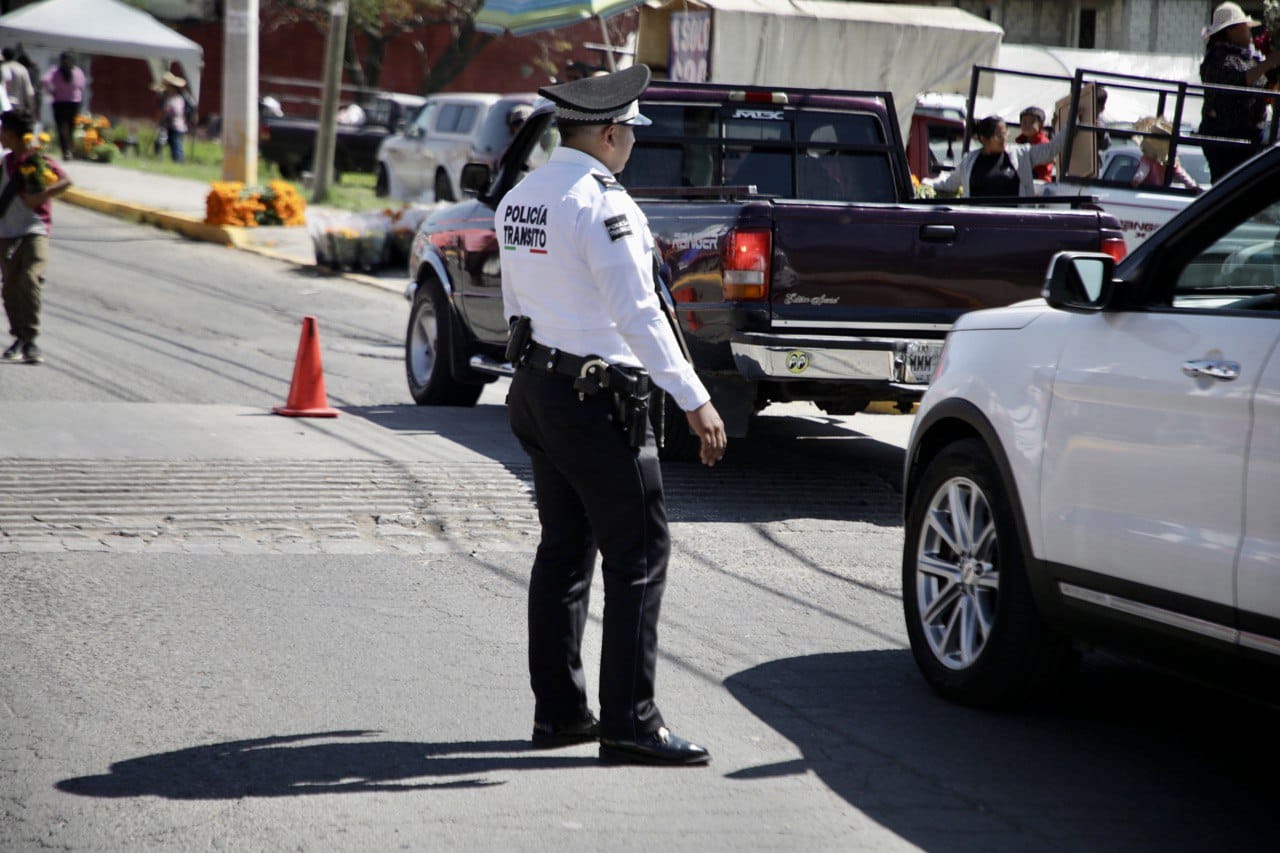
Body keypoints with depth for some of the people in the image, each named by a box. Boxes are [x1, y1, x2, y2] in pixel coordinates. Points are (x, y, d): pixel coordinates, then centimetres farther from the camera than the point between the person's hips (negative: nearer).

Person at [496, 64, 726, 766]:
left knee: (563, 549, 15)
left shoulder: (519, 198, 11)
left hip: (535, 388, 9)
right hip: (596, 398, -9)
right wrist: (694, 400, -21)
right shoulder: (600, 204, -16)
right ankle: (629, 724, -8)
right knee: (638, 556, -6)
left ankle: (557, 710, 18)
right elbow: (638, 315, -21)